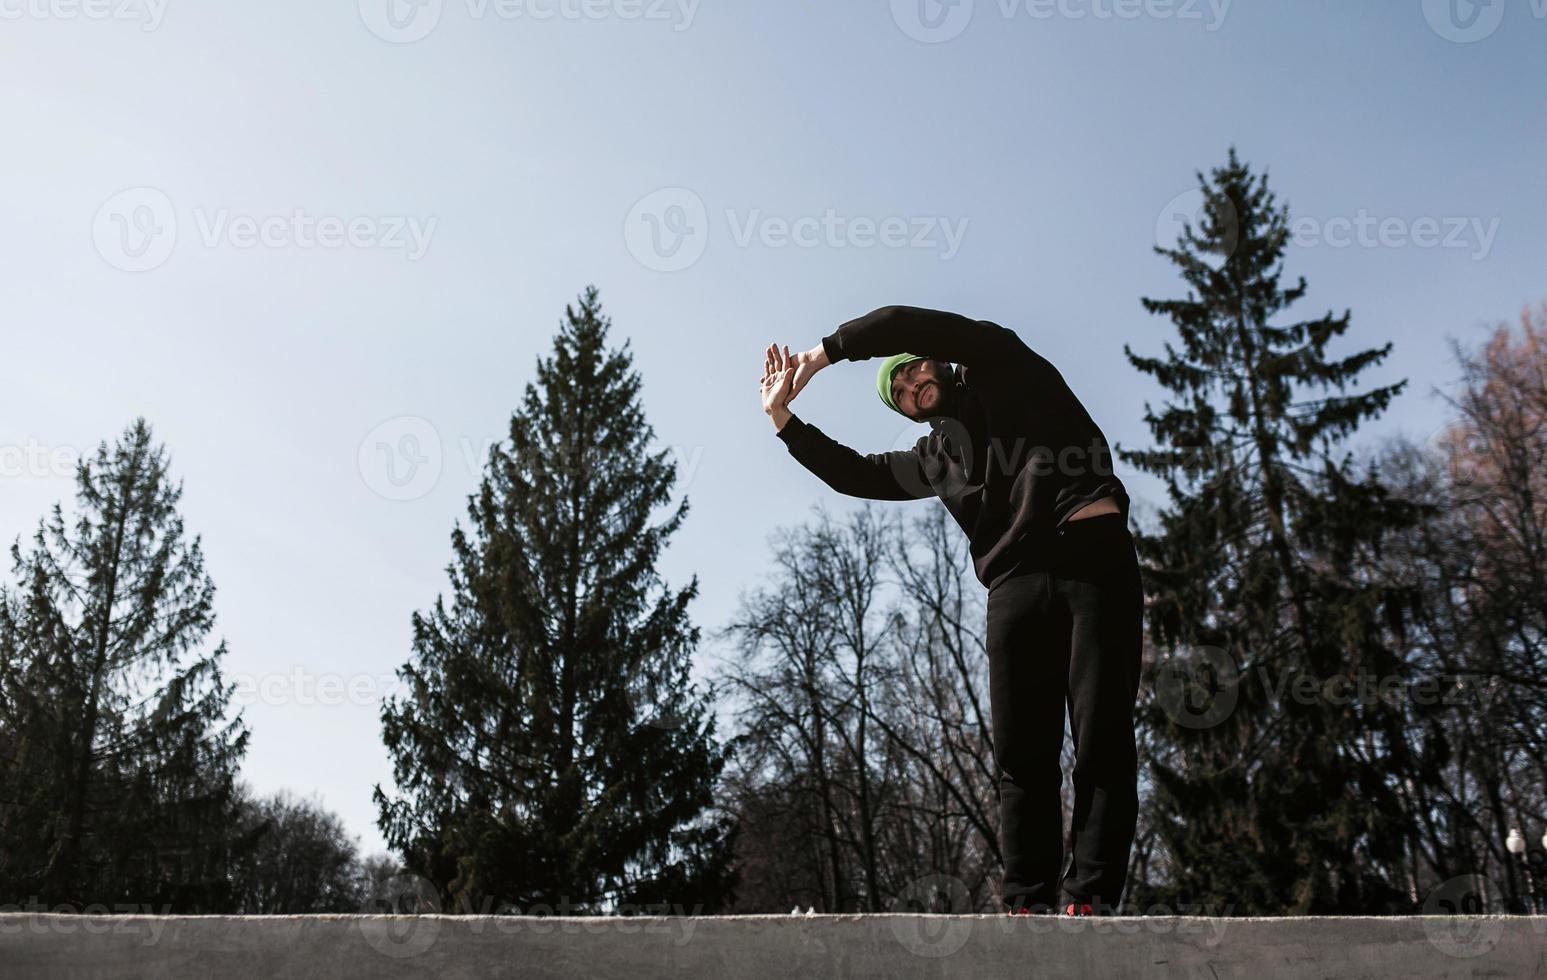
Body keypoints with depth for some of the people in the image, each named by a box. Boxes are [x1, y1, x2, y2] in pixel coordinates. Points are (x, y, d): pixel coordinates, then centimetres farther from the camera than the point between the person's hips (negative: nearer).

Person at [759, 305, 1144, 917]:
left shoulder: (1005, 368, 14)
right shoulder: (934, 457, 27)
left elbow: (906, 325, 3)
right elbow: (855, 473, 31)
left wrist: (826, 352, 14)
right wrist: (782, 417, 29)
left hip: (1094, 553, -5)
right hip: (1015, 586, 5)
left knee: (1103, 739, -10)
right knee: (1021, 754, -5)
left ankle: (1089, 898, -11)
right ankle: (1030, 903, -5)